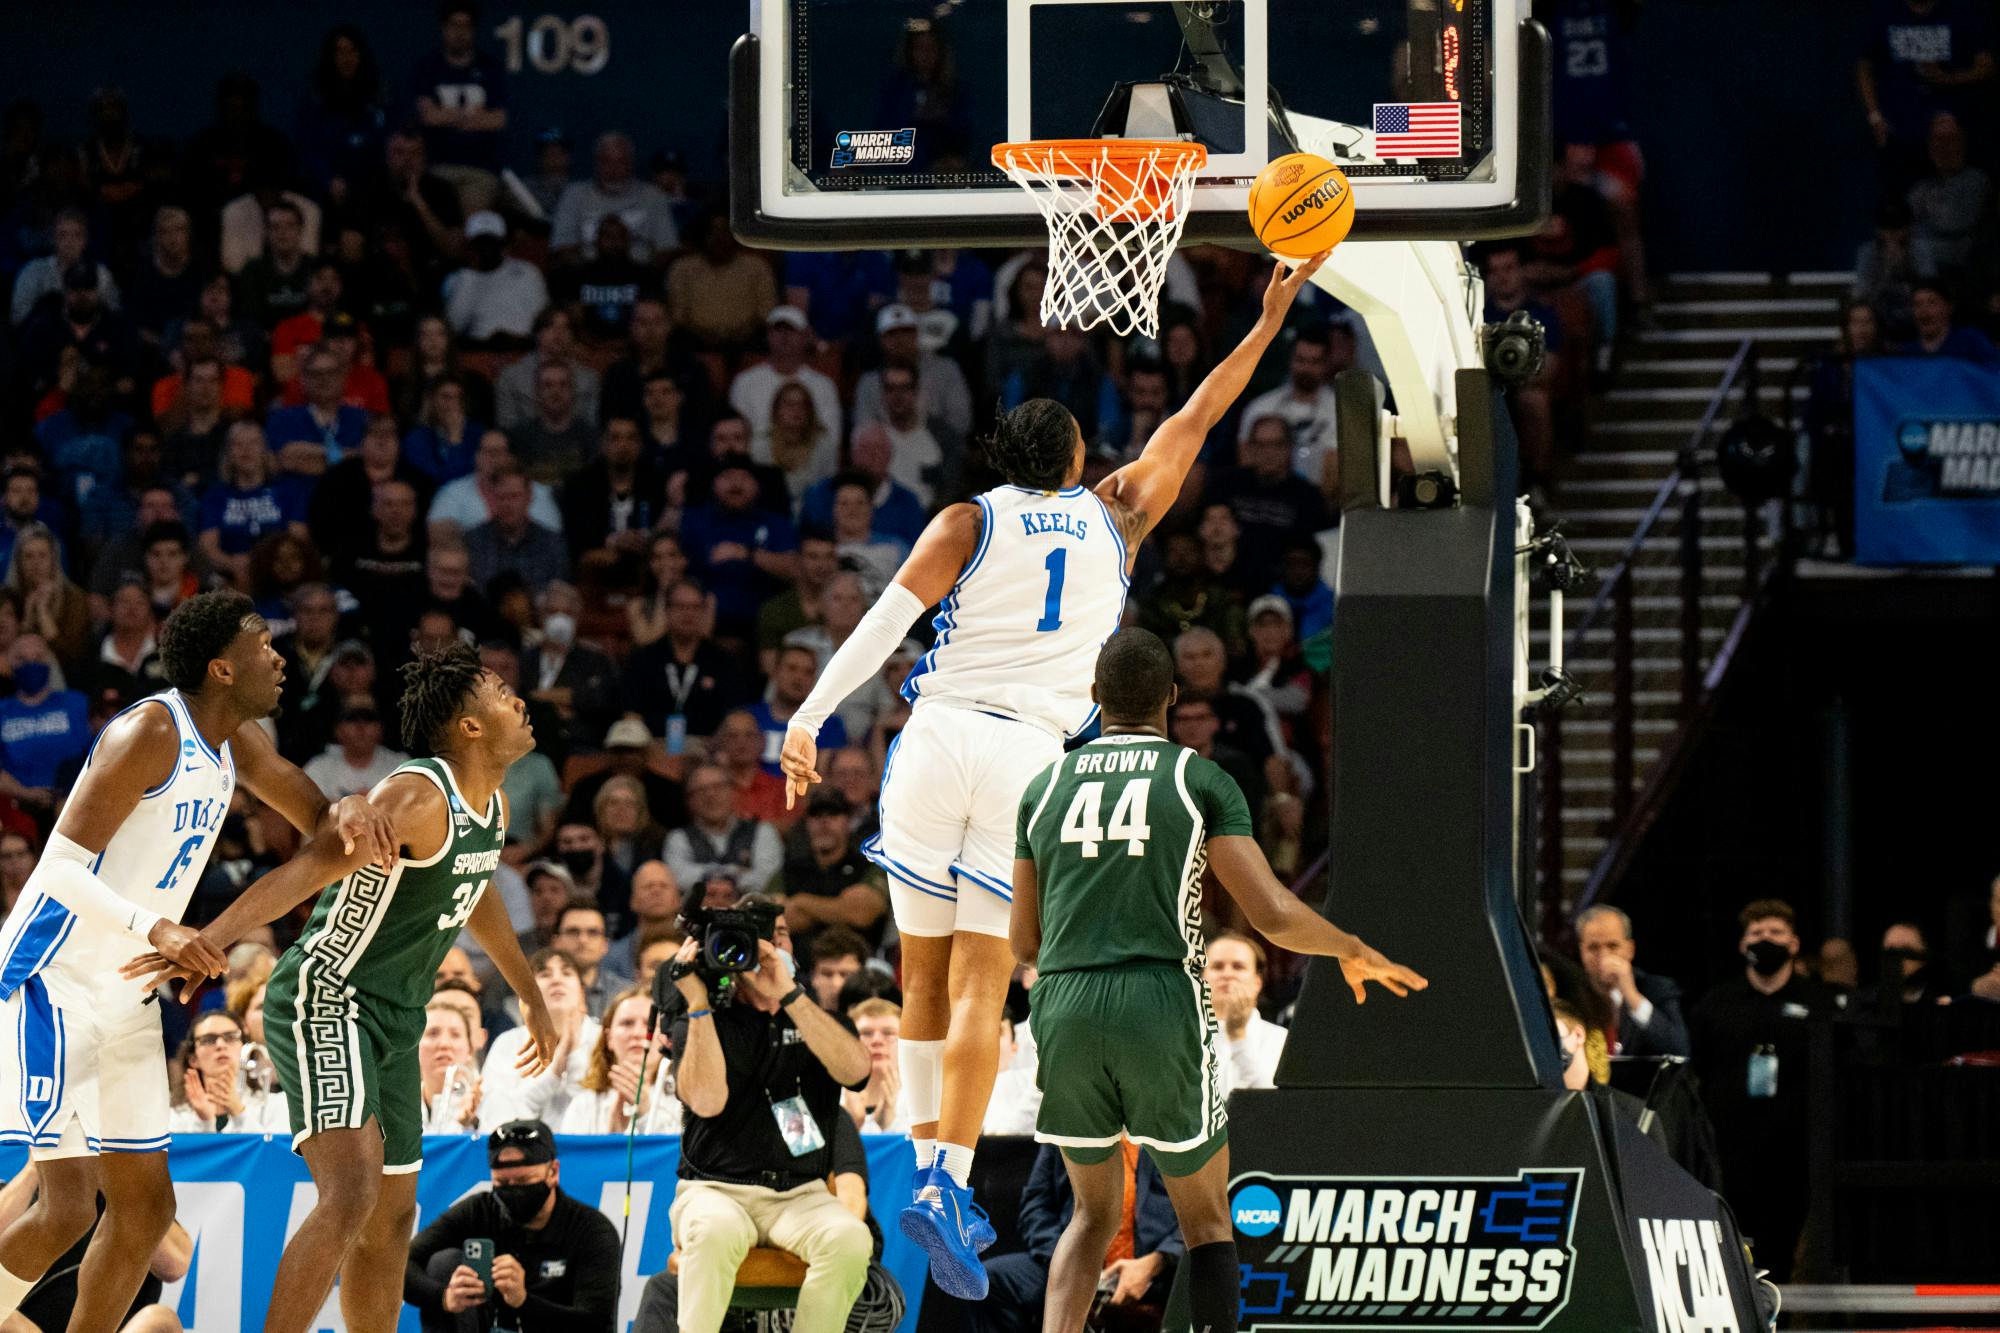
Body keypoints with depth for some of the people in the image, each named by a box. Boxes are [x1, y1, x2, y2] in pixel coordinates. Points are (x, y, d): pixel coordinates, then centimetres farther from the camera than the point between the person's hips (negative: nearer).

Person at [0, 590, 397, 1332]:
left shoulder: (237, 742, 7)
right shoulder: (152, 733, -19)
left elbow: (313, 818, 20)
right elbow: (62, 869, -24)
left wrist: (347, 818, -7)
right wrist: (156, 929, -40)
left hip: (126, 995, 9)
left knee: (144, 1208, 10)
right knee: (67, 1207, -17)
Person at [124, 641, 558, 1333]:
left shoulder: (492, 806, 10)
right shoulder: (417, 798, -20)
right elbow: (305, 871, -30)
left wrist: (530, 995, 42)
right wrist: (209, 941, -43)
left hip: (391, 1025, 10)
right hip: (324, 1007, -10)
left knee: (391, 1218, 14)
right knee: (351, 1194, -25)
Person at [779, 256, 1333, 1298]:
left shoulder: (968, 524, 7)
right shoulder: (1114, 519, 13)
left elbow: (886, 620, -7)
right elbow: (1195, 423, 25)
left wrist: (811, 716, -14)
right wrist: (1269, 322, 35)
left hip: (939, 740, 0)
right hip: (1031, 754, 0)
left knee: (925, 978, 11)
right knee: (980, 986, -6)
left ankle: (930, 1168, 14)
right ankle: (947, 1183, -21)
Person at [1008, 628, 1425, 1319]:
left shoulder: (1044, 788, 15)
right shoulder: (1202, 782, 4)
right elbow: (1273, 914, -5)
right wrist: (1352, 950, 15)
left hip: (1065, 1012, 3)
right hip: (1164, 1010, -3)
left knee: (1096, 1212, 20)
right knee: (1206, 1220, 13)